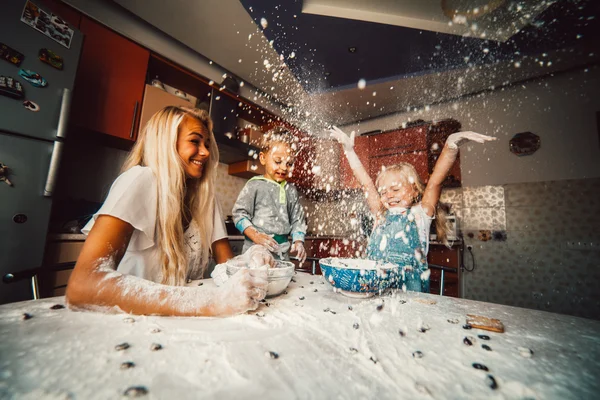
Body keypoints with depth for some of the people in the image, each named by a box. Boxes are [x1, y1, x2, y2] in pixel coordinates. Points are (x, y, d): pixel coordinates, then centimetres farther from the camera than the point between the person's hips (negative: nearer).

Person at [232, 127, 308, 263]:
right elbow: (239, 213, -4)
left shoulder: (291, 190, 9)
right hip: (255, 249, -3)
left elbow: (297, 220, 11)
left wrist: (298, 242, -3)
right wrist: (255, 235, -15)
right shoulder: (255, 185, -3)